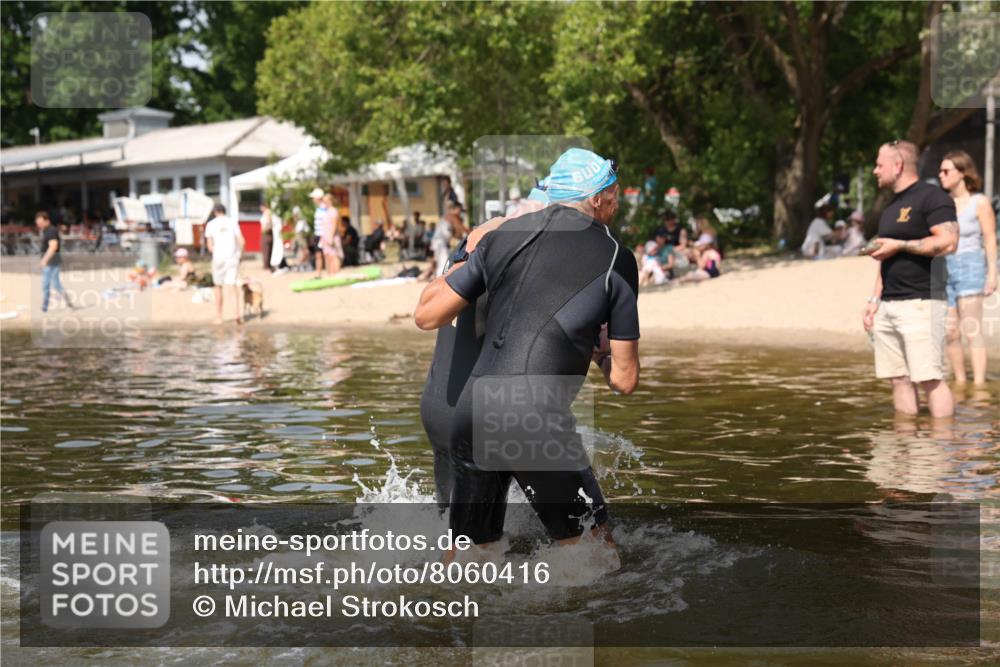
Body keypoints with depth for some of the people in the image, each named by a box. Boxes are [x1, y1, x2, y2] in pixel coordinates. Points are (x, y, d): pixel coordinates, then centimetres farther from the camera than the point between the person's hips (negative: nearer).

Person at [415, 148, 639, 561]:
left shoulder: (503, 237, 13)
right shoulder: (616, 261, 5)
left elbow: (427, 316, 18)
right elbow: (624, 381, 6)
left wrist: (455, 268, 34)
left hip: (471, 415, 5)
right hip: (539, 425, -4)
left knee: (469, 545, 19)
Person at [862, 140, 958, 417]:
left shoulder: (932, 197, -6)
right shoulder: (891, 207, 21)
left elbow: (948, 242, -18)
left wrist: (899, 245, -13)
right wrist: (874, 300, 17)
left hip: (919, 303, -9)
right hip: (888, 306, 9)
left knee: (929, 378, -10)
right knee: (898, 379, 7)